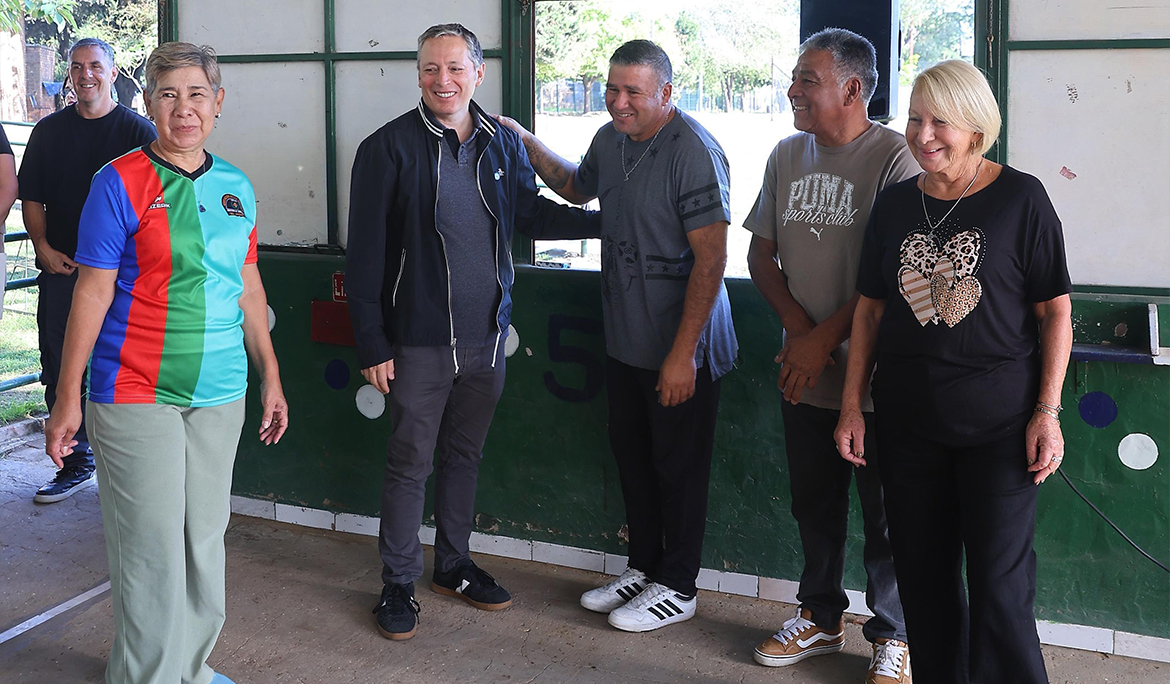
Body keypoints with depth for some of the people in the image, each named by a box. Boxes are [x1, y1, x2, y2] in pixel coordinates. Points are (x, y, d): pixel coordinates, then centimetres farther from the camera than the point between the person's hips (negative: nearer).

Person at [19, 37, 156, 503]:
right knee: (59, 371, 6)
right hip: (60, 270, 4)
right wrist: (43, 247, 0)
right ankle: (76, 462, 19)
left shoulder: (137, 131, 1)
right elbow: (32, 198, 15)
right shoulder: (49, 131, 12)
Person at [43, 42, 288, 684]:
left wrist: (270, 377, 16)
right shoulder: (120, 183, -6)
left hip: (220, 392, 5)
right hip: (136, 394, -5)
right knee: (151, 546, 0)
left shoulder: (236, 187, 9)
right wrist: (68, 398, -7)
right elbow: (92, 293, -7)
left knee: (205, 536, 13)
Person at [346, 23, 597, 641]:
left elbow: (531, 209, 19)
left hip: (486, 335, 5)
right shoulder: (388, 148, -10)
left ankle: (454, 566, 34)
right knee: (410, 463, 5)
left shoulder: (502, 143, 4)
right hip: (420, 340, -4)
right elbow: (365, 253, -9)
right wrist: (372, 344, -12)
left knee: (465, 455, 17)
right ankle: (398, 585, 20)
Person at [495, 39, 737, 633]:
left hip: (680, 346, -8)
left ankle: (676, 588, 21)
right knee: (631, 456, 17)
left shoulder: (693, 152, -19)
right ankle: (643, 568, 34)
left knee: (678, 467, 6)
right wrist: (525, 142, 19)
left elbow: (711, 259, -22)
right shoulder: (610, 139, 7)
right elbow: (577, 188, 30)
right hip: (625, 339, 8)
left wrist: (682, 353, -23)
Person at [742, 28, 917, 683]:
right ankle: (820, 618, 35)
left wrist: (826, 338, -15)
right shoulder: (788, 155, 8)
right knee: (815, 503, 18)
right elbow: (762, 255, 10)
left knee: (885, 512, 5)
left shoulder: (895, 158, -13)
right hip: (804, 373, 6)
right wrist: (799, 329, -5)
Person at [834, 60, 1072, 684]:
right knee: (923, 575, 12)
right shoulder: (894, 205, 7)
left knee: (998, 583, -2)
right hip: (908, 422, 4)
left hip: (998, 423, -4)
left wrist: (1047, 411, -9)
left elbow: (1055, 311, -4)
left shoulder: (1020, 199, -5)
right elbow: (870, 308, 10)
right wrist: (852, 404, 7)